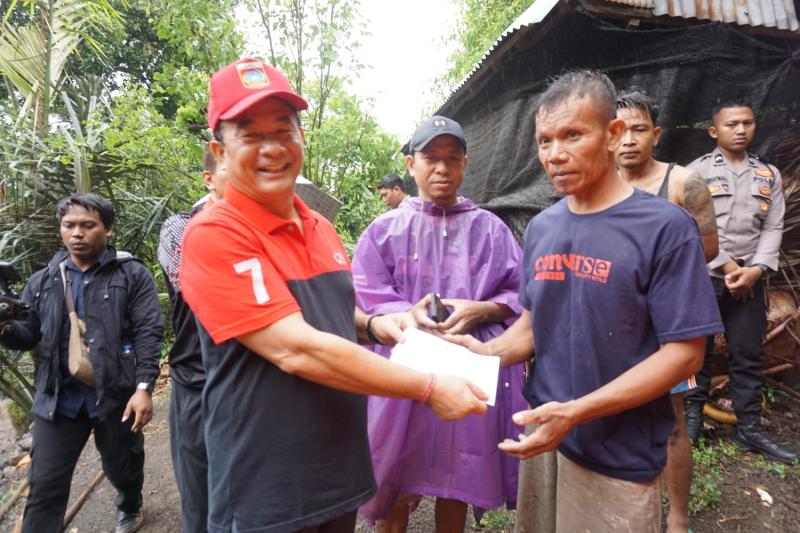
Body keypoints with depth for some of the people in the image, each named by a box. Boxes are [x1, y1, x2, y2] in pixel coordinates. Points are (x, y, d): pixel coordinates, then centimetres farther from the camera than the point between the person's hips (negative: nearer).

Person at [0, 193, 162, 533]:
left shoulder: (132, 275, -5)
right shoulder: (42, 282, 8)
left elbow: (149, 333, -11)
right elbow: (28, 335, 11)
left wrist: (144, 387, -20)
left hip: (116, 395, -2)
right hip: (59, 398, 3)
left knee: (123, 469, 19)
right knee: (44, 487, 5)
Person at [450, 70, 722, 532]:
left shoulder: (665, 226, -15)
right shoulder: (541, 228, 3)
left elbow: (684, 353, -16)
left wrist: (576, 412, -23)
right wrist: (488, 352, -10)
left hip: (618, 456, -5)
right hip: (541, 434, 5)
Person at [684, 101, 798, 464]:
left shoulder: (769, 175, 13)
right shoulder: (698, 171, 1)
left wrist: (757, 269, -8)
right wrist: (726, 265, -11)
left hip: (749, 278, 3)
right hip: (703, 276, -3)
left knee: (748, 355, 7)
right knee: (698, 349, 4)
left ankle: (749, 428, 17)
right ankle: (692, 415, 17)